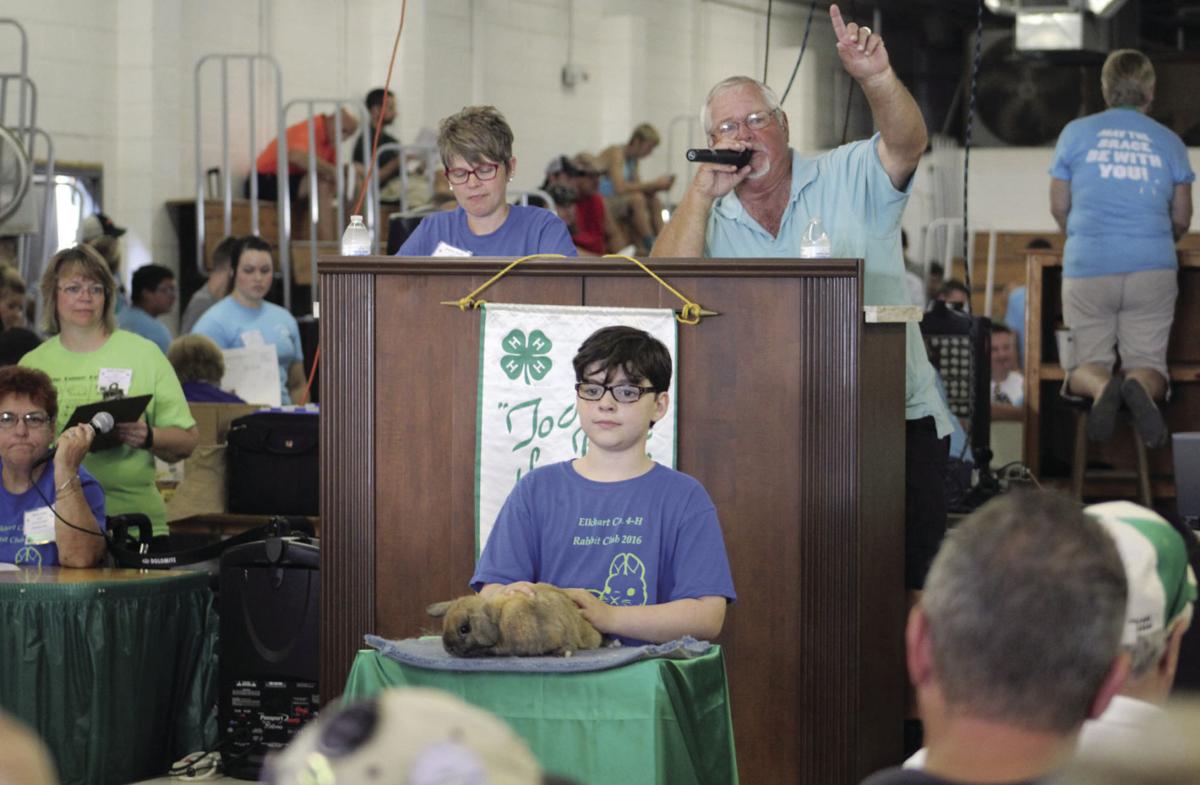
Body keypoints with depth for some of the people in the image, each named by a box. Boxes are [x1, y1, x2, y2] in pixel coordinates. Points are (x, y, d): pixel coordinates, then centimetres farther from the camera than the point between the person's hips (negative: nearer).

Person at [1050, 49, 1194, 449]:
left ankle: (1102, 386, -28)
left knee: (1086, 366, 9)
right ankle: (1139, 388, -32)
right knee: (1148, 363, 5)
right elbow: (1182, 219, 14)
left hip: (1087, 268, 0)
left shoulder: (1076, 132, 5)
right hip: (1153, 268, 0)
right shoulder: (1169, 142, 8)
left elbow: (1058, 207, 12)